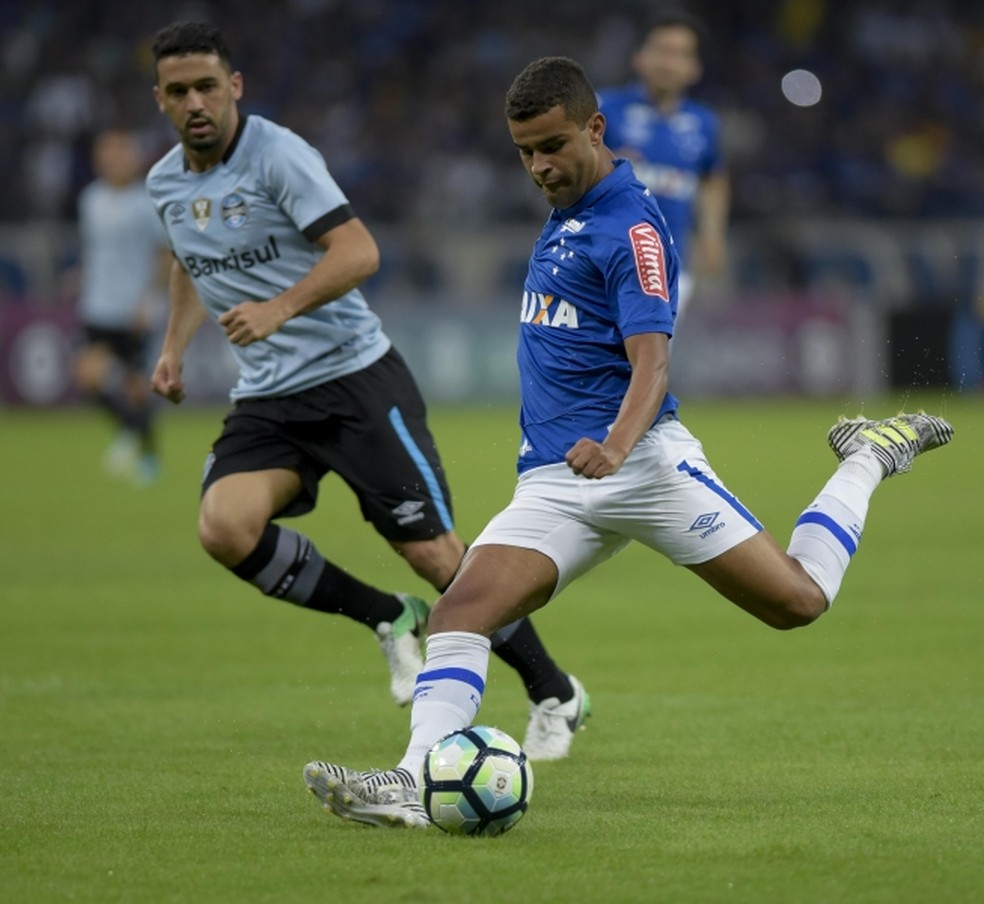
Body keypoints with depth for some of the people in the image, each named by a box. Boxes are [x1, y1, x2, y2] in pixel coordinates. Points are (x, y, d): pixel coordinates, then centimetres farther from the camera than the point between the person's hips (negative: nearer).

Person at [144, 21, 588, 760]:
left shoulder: (278, 156, -14)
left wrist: (278, 309, -35)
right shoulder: (166, 184, 8)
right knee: (224, 527, -21)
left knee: (432, 552, -7)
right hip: (266, 397, 6)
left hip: (354, 375, -6)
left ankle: (554, 695, 13)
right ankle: (390, 620, 2)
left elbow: (358, 252, -23)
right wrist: (175, 347, 18)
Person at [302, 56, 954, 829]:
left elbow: (652, 361, -23)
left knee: (798, 601, -3)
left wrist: (616, 445, -40)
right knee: (460, 612, -15)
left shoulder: (630, 226, -11)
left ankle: (870, 460, 22)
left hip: (640, 460, -7)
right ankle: (414, 783, -27)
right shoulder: (566, 213, 16)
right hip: (553, 481, 7)